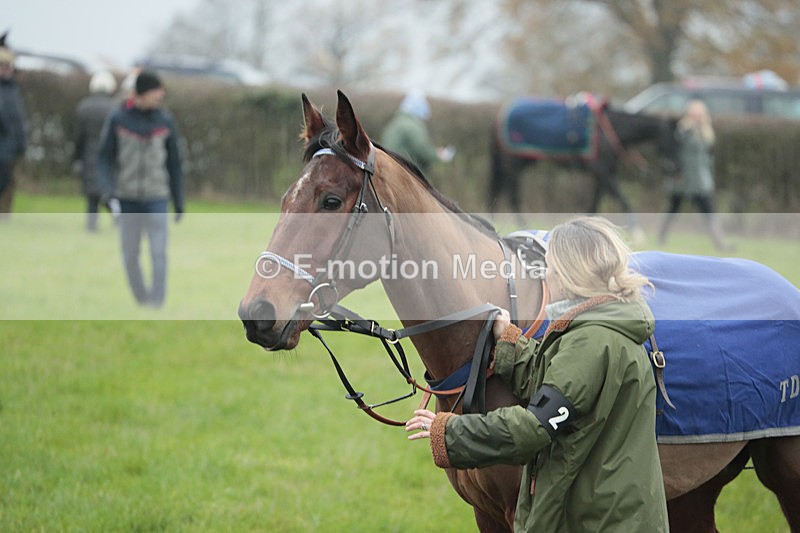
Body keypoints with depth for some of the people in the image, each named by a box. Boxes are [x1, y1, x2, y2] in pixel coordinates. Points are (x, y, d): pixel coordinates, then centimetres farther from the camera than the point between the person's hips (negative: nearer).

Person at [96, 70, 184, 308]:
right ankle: (142, 301, 22)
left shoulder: (166, 121, 2)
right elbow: (104, 157, 0)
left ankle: (156, 304, -9)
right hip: (127, 199, 0)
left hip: (156, 199, 0)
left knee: (159, 254, -11)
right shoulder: (117, 120, -3)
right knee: (130, 255, 5)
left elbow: (174, 163, 7)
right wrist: (108, 188, -17)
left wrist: (179, 202, 7)